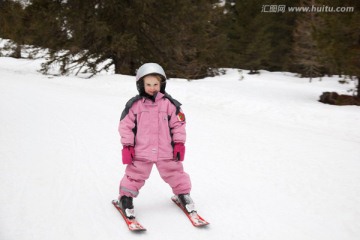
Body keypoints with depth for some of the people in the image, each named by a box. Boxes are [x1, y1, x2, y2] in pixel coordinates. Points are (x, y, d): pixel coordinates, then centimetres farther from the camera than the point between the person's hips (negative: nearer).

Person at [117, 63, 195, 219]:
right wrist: (127, 146, -3)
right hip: (141, 152, -1)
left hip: (166, 151, 1)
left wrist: (179, 143, 0)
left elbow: (178, 124, 3)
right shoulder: (134, 105, -4)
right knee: (134, 177, 5)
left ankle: (183, 194, 34)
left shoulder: (169, 103, -2)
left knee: (175, 174, 12)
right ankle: (126, 198, 24)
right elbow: (125, 125, 0)